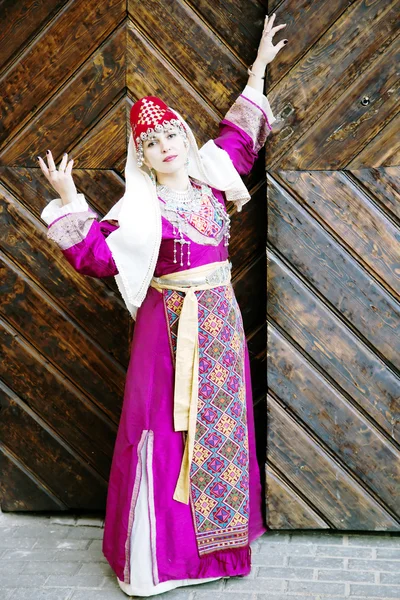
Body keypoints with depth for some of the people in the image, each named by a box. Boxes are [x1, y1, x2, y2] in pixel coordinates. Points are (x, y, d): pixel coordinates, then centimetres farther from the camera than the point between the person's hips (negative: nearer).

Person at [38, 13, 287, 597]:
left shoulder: (211, 177, 7)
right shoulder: (141, 209, -6)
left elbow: (240, 135, 23)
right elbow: (95, 254, -11)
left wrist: (258, 71, 28)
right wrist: (70, 201, -17)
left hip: (221, 319, 5)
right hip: (173, 325, -5)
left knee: (222, 423, 13)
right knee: (167, 428, 1)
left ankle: (217, 537, 31)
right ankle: (157, 552, 16)